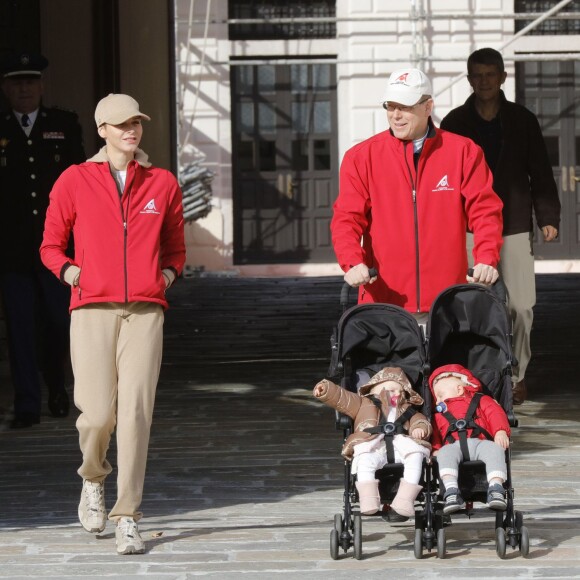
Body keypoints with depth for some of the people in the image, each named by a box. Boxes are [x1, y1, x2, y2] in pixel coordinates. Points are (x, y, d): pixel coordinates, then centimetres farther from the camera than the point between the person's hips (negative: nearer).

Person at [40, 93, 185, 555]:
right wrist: (68, 270, -3)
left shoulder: (163, 184, 12)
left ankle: (127, 518, -3)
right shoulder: (75, 181, 7)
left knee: (136, 412, -8)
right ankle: (93, 479, 27)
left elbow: (175, 247, 25)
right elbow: (51, 245, 15)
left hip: (145, 311, 1)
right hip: (92, 309, -1)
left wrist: (169, 274, 6)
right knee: (97, 413, -8)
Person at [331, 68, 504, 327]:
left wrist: (486, 259, -13)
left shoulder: (463, 152, 7)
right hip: (383, 302, 0)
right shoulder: (361, 157, 6)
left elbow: (484, 210, 4)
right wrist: (353, 263, -18)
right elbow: (347, 218, 0)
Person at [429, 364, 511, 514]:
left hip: (481, 443, -1)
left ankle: (496, 489, -46)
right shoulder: (439, 414, 39)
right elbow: (435, 434, 25)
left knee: (495, 450, -35)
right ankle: (451, 492, -50)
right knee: (445, 454, -35)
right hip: (454, 446, 1)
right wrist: (435, 449, 2)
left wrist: (501, 432, -9)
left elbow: (496, 414, 12)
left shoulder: (481, 401, 28)